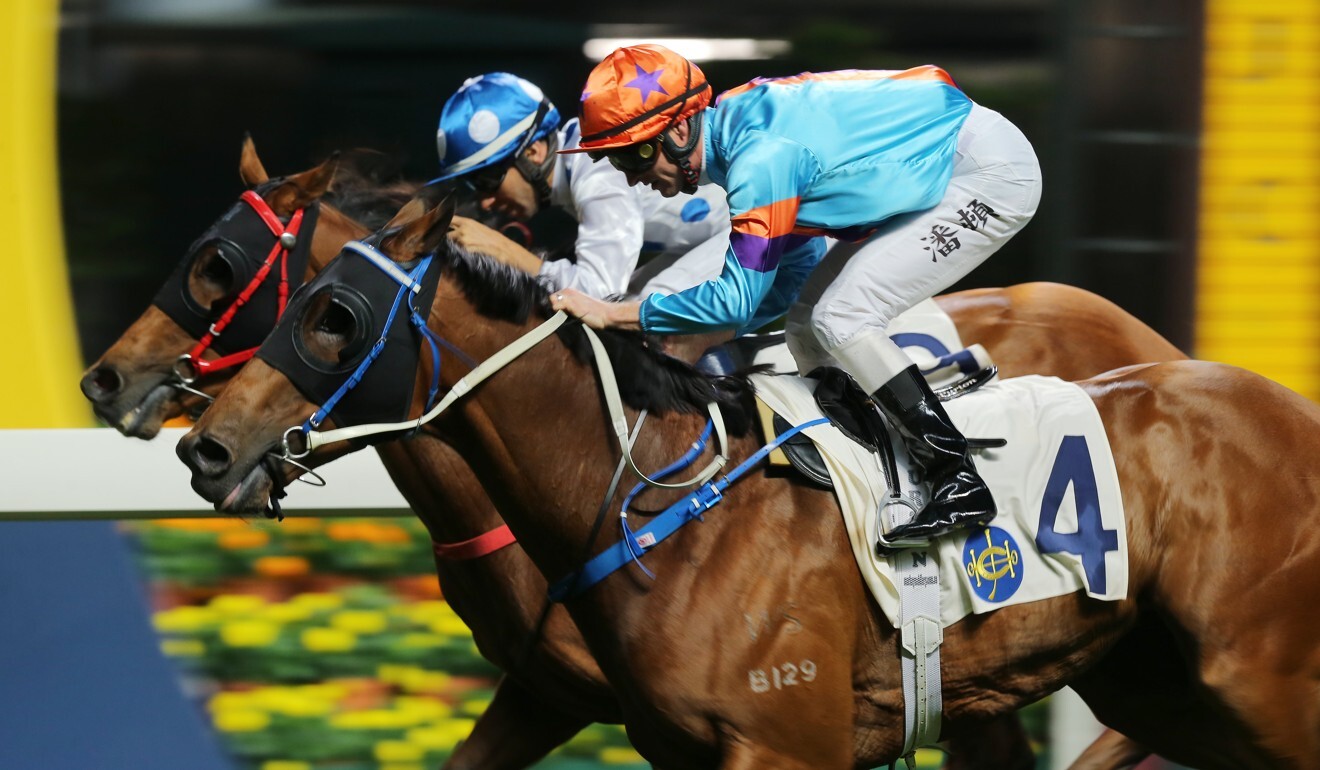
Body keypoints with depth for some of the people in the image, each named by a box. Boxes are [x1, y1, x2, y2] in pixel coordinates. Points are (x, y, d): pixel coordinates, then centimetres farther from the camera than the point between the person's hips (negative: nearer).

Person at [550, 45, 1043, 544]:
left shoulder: (761, 156, -26)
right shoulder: (742, 127, 3)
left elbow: (738, 299, -24)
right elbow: (798, 270, 12)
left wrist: (614, 314, -21)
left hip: (994, 177, -10)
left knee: (840, 320, -15)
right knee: (807, 320, 8)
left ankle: (962, 487, -13)